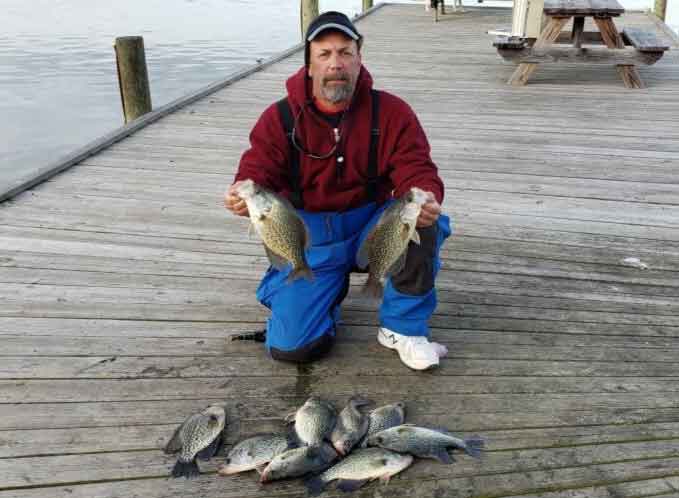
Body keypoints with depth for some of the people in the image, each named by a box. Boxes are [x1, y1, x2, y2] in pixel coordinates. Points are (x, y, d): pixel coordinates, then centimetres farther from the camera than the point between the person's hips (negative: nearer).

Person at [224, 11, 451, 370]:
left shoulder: (391, 112, -7)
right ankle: (333, 287, 23)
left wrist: (426, 198, -38)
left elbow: (416, 170, -13)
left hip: (371, 227, 1)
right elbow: (256, 175, -9)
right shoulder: (279, 118, -6)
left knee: (425, 225, -32)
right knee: (291, 346, -12)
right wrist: (243, 195, -35)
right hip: (309, 237, 0)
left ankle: (402, 327, -8)